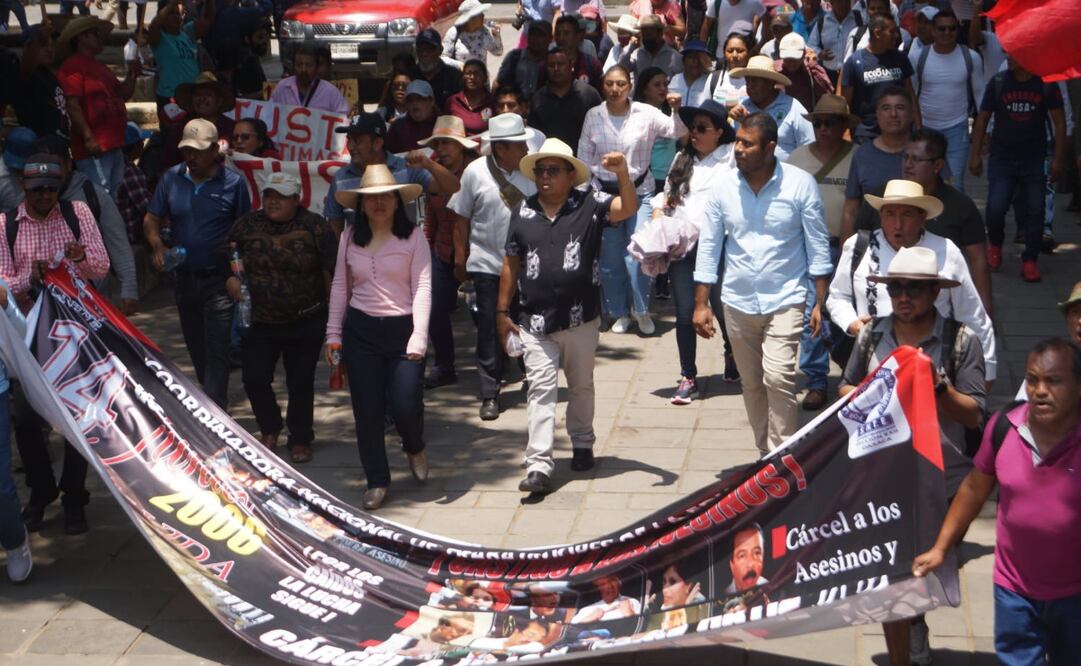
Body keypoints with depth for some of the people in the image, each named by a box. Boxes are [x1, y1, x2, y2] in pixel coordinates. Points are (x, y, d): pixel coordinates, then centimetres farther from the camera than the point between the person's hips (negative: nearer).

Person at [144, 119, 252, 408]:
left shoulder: (233, 182, -6)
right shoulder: (171, 178, 4)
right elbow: (151, 220, 7)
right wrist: (158, 246, -13)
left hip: (219, 278, -5)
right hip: (185, 276, 5)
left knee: (216, 350, -9)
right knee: (195, 347, 17)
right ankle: (213, 399, 34)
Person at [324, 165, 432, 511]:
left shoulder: (413, 236, -4)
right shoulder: (350, 238, 6)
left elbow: (423, 287, -9)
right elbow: (339, 286, 11)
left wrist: (419, 336, -18)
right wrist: (333, 334, 7)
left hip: (403, 328, -3)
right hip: (360, 330, 3)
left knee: (404, 405, -8)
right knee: (367, 410, 3)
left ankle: (415, 449, 28)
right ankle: (377, 481, 18)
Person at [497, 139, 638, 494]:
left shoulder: (590, 204, -3)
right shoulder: (523, 211, 4)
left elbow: (628, 208, -19)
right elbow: (511, 263, 10)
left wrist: (623, 175, -37)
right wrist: (502, 311, 10)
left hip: (581, 318, -1)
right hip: (535, 321, 1)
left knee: (581, 386, 17)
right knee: (541, 389, -4)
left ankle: (582, 445, 37)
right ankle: (539, 466, -7)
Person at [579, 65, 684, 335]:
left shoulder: (645, 113, -6)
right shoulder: (593, 116, 0)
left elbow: (677, 131, -11)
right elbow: (584, 158, 7)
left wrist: (677, 110, -30)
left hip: (639, 191, -2)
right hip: (605, 192, 2)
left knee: (637, 256, -10)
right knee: (610, 257, 8)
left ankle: (641, 310, 11)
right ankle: (619, 312, 25)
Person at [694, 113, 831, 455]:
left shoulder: (800, 184, -9)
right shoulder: (724, 186, -2)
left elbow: (818, 246, -4)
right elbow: (708, 247, 4)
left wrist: (820, 302, -7)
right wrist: (701, 304, 2)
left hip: (784, 300, -4)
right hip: (738, 302, 4)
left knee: (778, 378, -18)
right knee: (752, 384, 12)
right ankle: (767, 454, 26)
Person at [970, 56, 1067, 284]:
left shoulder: (1046, 84, -3)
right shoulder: (998, 83, -1)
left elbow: (1059, 122, 2)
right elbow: (982, 119, 5)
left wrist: (1058, 158, -3)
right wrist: (975, 154, 2)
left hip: (1034, 161, 0)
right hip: (1002, 160, 0)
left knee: (1035, 211, 0)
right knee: (995, 208, -11)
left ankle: (1030, 260, 13)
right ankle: (995, 244, 19)